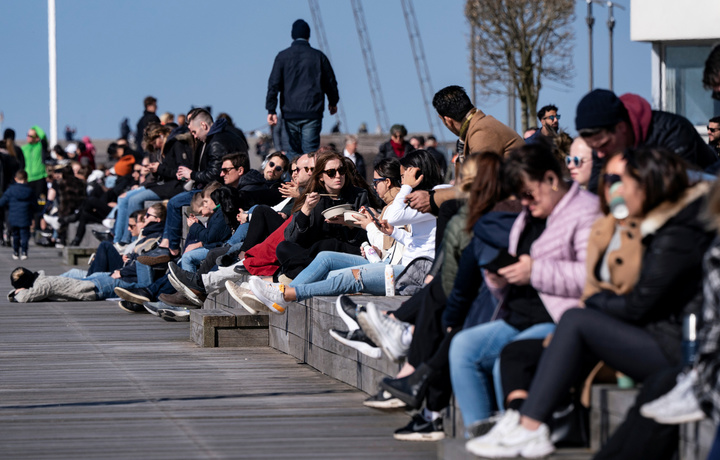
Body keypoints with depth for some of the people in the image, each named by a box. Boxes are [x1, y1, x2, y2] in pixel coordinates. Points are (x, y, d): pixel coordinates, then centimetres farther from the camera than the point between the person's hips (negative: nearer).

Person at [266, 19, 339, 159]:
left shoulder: (282, 56, 2)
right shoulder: (318, 56, 4)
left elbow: (274, 83, -3)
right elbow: (330, 82, 12)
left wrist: (271, 110, -3)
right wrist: (333, 102, 29)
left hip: (290, 112, 1)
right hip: (312, 113, -1)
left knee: (293, 152, 9)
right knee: (311, 152, -3)